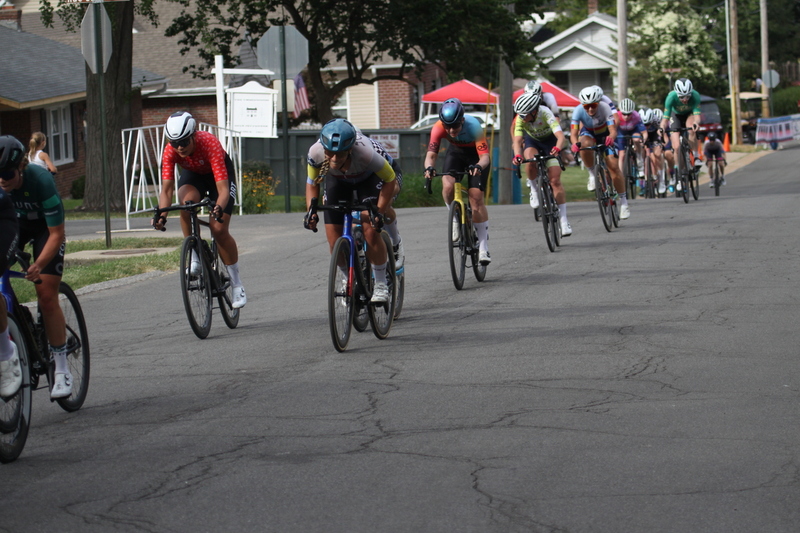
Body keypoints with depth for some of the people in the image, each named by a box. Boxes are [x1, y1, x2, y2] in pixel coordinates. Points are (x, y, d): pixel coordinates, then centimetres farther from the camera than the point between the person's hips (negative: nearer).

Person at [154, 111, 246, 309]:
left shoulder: (210, 144, -39)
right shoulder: (170, 151, -29)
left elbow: (223, 188, -43)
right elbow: (166, 189, -30)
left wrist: (219, 208, -63)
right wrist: (162, 215, -48)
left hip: (219, 173, -3)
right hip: (193, 175, 3)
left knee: (219, 229, -15)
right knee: (187, 201, -33)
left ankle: (237, 286, -2)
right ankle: (194, 258, -18)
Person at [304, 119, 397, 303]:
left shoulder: (364, 153, -41)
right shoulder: (316, 153, -33)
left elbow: (390, 179, -23)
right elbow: (312, 183, -11)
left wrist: (380, 211, -28)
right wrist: (311, 211, -25)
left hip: (368, 179, -3)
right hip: (337, 181, 3)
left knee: (371, 231, -22)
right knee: (334, 239, -6)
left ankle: (381, 284, -2)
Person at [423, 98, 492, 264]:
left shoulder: (473, 126, -37)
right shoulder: (439, 127, -30)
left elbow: (485, 156, -40)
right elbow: (431, 154, -33)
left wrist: (478, 166, -62)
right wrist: (429, 168, -55)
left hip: (476, 154, -2)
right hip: (456, 152, 3)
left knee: (476, 197, -14)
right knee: (448, 186, -27)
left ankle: (483, 247, -6)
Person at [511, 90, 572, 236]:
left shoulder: (545, 113, -36)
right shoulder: (521, 118, -28)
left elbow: (560, 135, -46)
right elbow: (517, 140, -34)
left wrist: (557, 148, -66)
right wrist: (517, 155, -54)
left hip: (549, 141, -2)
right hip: (531, 140, 2)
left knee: (555, 180, -12)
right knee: (531, 163, -34)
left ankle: (564, 221, -8)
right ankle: (533, 189, -5)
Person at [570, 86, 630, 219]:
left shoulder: (605, 108, -32)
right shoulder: (578, 111, -30)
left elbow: (613, 131, -38)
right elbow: (573, 133, -33)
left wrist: (610, 138, -61)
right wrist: (575, 143, -55)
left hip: (604, 135, -1)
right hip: (588, 133, 1)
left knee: (614, 167, -14)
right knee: (585, 144, -37)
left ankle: (623, 200, 0)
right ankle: (592, 174, -13)